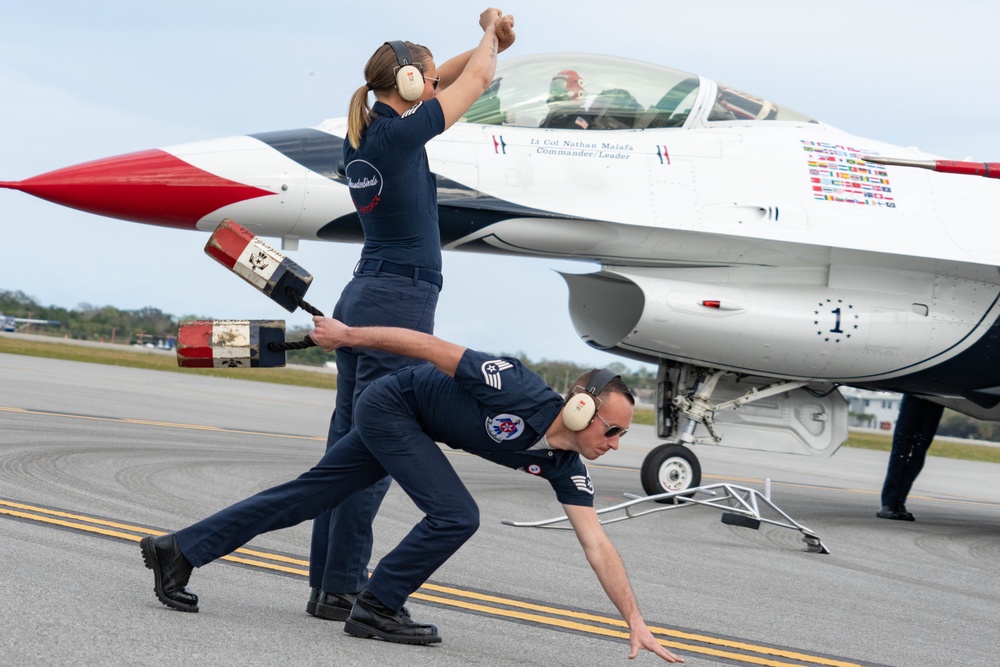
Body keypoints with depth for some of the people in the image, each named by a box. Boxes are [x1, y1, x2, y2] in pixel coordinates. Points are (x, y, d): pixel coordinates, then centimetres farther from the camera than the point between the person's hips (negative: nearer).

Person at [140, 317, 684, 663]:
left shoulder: (564, 466, -12)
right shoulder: (519, 391, -32)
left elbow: (598, 547, -11)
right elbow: (430, 346, -24)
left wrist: (636, 623, -16)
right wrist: (348, 335, -17)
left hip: (410, 429, 7)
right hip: (391, 406, -7)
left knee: (306, 497, 9)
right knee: (455, 516, -17)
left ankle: (179, 549, 15)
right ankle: (376, 609, -3)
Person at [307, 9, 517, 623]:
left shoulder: (362, 134, 11)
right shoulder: (401, 135, -12)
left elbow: (450, 78, 28)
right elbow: (478, 79, 0)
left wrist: (489, 44, 24)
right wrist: (489, 32, 18)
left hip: (363, 296, 9)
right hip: (401, 302, -9)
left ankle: (326, 584, 10)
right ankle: (341, 590, -8)